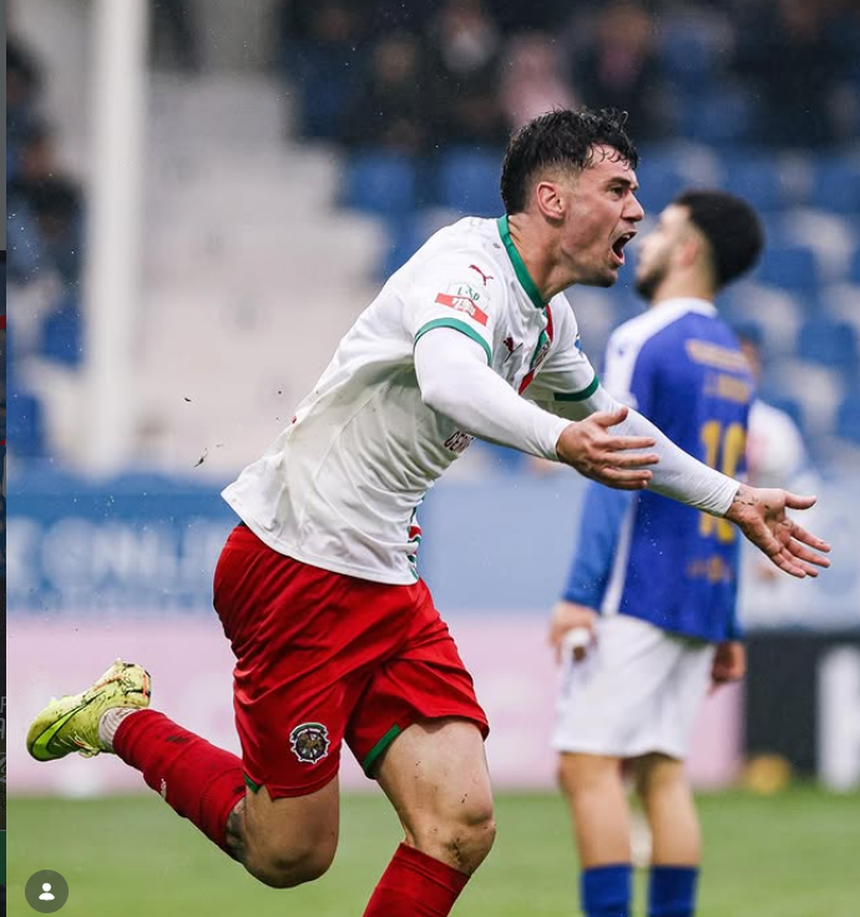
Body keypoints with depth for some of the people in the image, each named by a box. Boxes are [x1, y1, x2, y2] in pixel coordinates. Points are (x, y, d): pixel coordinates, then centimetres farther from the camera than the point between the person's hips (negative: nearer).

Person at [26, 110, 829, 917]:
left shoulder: (547, 320, 11)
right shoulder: (470, 265, -18)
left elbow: (606, 425, 32)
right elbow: (449, 378, -41)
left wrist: (732, 501, 32)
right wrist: (558, 440, -58)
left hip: (386, 579, 9)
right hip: (298, 567, -9)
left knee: (461, 827, -7)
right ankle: (122, 722, 21)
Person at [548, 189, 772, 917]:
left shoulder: (642, 341, -7)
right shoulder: (734, 360, 17)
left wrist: (581, 593, -17)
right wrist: (729, 627, 22)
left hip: (637, 594, -8)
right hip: (703, 596, 8)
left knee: (589, 765, -9)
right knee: (663, 774, 7)